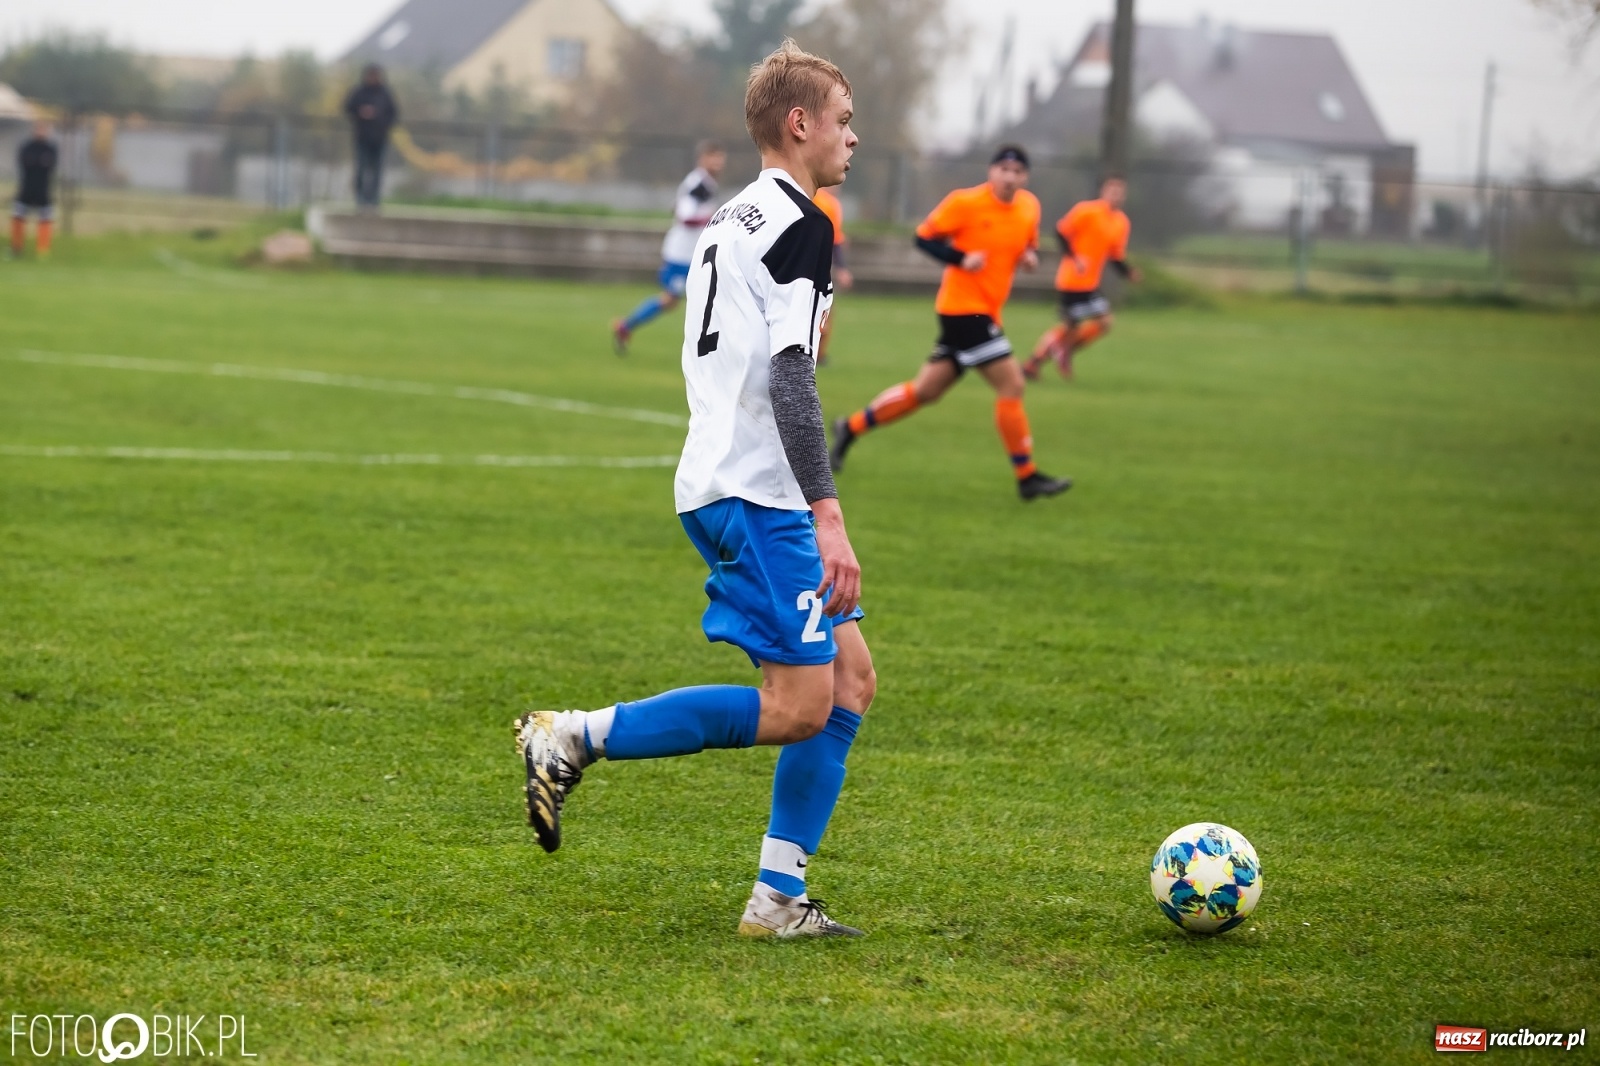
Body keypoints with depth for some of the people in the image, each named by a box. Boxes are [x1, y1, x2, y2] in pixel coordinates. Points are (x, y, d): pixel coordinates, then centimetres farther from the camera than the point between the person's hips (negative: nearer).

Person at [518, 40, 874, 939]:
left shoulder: (730, 221, 19)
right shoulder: (800, 225, -11)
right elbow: (789, 373, -21)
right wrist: (828, 516, -24)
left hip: (722, 486, 10)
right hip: (757, 497, -10)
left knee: (851, 680, 9)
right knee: (798, 709, -11)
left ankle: (779, 897, 5)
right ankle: (575, 738, -8)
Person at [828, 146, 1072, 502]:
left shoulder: (1029, 207, 7)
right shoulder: (965, 202, -12)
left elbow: (1028, 244, 22)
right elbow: (924, 237, -7)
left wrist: (1030, 256, -1)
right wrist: (962, 258, -21)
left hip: (984, 312, 8)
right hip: (963, 307, -8)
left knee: (925, 390, 12)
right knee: (1011, 385, -11)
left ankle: (851, 428, 25)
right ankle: (1027, 478, -3)